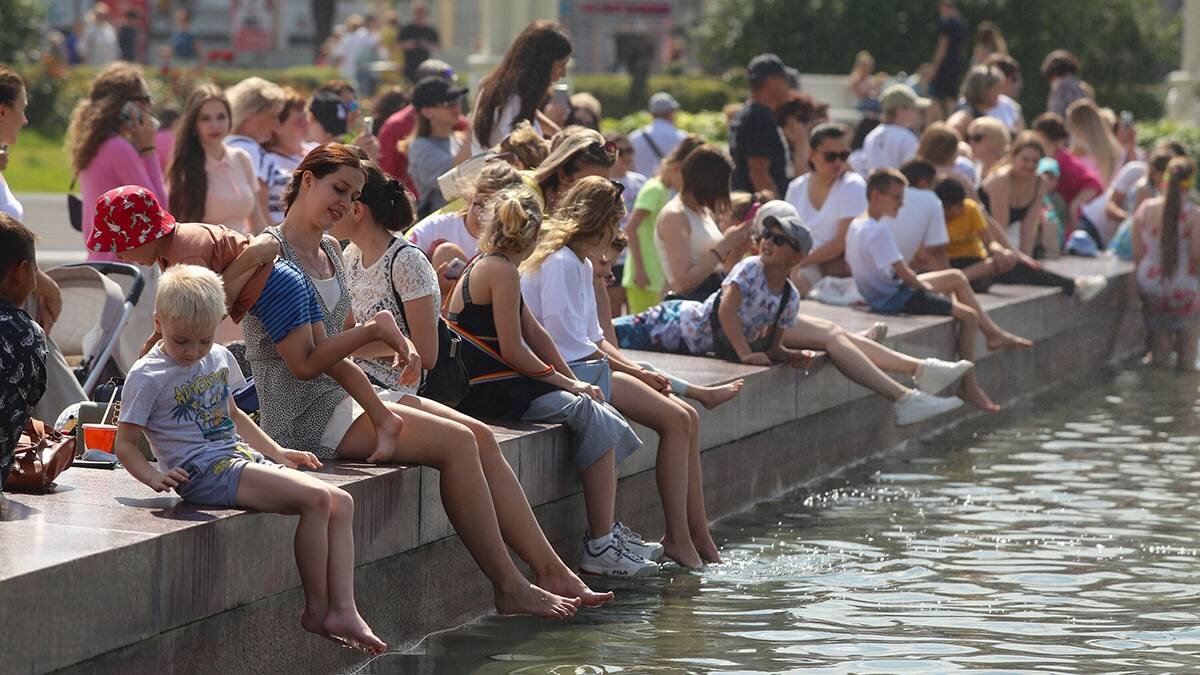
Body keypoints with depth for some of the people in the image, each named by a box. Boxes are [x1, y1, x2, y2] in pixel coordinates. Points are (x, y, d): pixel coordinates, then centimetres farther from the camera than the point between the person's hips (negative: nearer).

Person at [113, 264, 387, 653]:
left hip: (244, 459, 9)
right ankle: (315, 608, -14)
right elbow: (125, 444, -6)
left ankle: (343, 610, -10)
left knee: (341, 503, -5)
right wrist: (153, 477, -24)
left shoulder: (219, 359, 15)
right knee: (316, 498, -24)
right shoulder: (147, 377, -7)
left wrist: (277, 453, 27)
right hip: (205, 471, -9)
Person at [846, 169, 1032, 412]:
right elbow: (902, 272, -24)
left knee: (957, 277, 20)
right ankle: (969, 387, -6)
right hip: (893, 299, -11)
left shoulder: (856, 226, 7)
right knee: (969, 316, -10)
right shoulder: (877, 231, -24)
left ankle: (994, 334, 26)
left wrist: (919, 281, 9)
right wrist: (926, 287, -6)